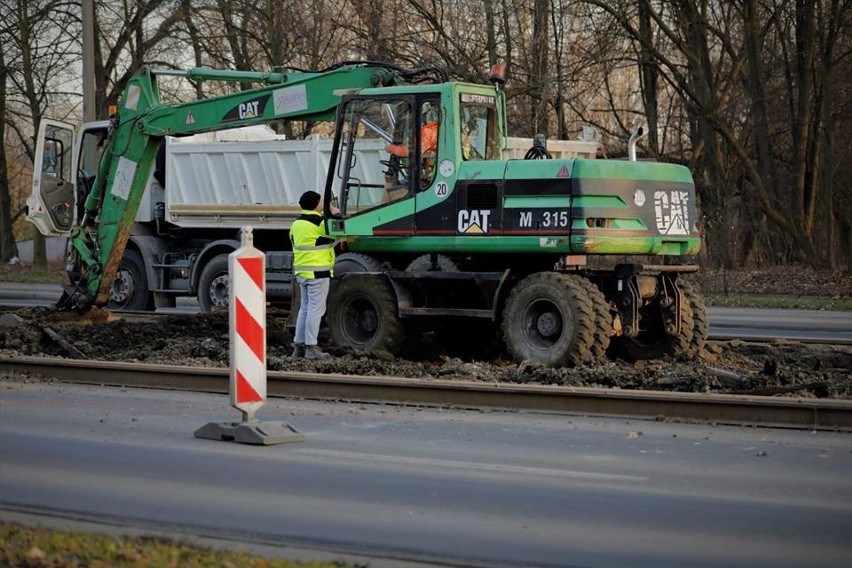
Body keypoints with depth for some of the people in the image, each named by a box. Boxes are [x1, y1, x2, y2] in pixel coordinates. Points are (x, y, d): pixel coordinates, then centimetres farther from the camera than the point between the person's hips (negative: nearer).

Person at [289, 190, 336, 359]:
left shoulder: (296, 223, 12)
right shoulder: (320, 222, -14)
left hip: (301, 272, 8)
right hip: (318, 272, -8)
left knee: (304, 308, 15)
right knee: (315, 309, -5)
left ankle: (298, 345, 15)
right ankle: (311, 347, -6)